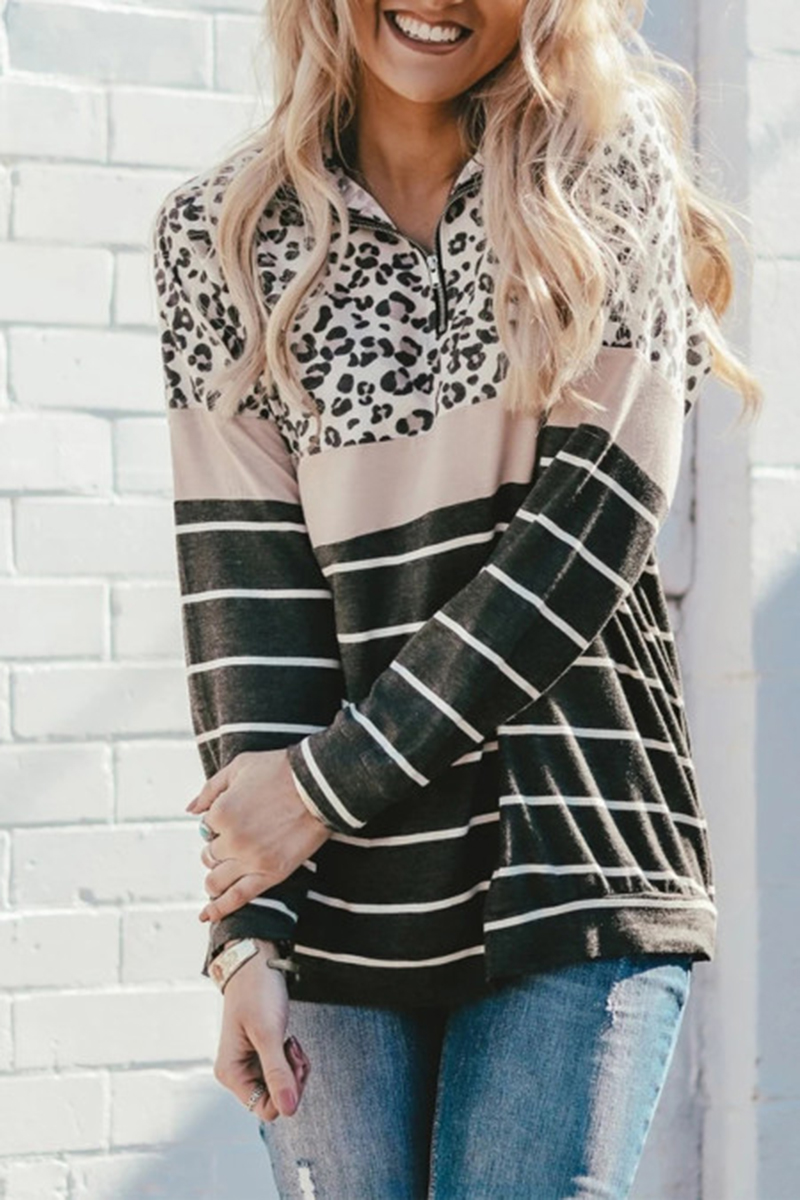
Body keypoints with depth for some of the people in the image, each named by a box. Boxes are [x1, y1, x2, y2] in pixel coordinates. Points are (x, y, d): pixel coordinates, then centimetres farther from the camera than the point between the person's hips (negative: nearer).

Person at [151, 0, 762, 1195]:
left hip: (571, 875, -1)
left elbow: (593, 526, -7)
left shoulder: (609, 170, 2)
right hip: (337, 897, 2)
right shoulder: (220, 235, 6)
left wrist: (327, 781, -9)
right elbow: (241, 581, -1)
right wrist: (248, 929, -9)